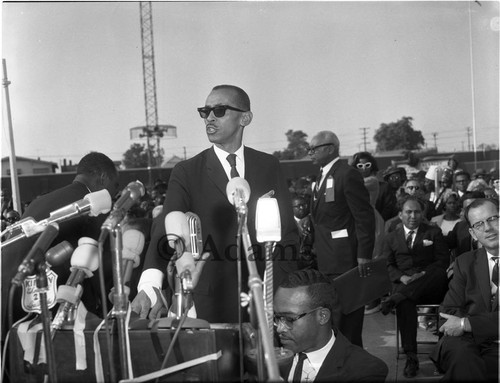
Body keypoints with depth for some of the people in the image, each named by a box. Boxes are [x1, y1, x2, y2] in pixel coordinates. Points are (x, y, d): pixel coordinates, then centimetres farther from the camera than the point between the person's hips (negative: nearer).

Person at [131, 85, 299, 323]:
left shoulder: (269, 166, 6)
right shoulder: (186, 173, -2)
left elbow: (287, 230, 9)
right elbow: (165, 231, -15)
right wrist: (149, 285, -32)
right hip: (214, 301, -2)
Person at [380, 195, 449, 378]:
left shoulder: (434, 232, 15)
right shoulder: (391, 238, 19)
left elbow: (443, 260, 6)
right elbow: (388, 265, 12)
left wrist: (423, 274, -12)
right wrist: (401, 277, -10)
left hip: (431, 286, 0)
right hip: (404, 284, 0)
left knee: (439, 273, -37)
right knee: (405, 303, -36)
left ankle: (395, 298, -43)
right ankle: (411, 357, -36)